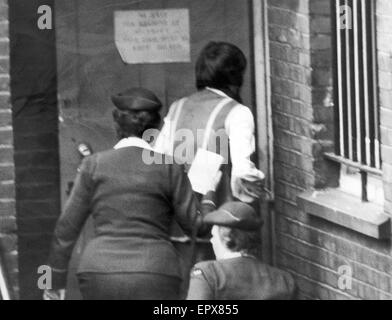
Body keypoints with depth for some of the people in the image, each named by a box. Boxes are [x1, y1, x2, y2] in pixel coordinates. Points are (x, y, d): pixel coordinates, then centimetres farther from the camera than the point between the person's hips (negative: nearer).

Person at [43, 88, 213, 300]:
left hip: (102, 279, 2)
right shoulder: (169, 168, 1)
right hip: (153, 282, -2)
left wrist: (55, 282, 12)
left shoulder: (95, 165, 4)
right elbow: (196, 225, 4)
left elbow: (67, 228, 5)